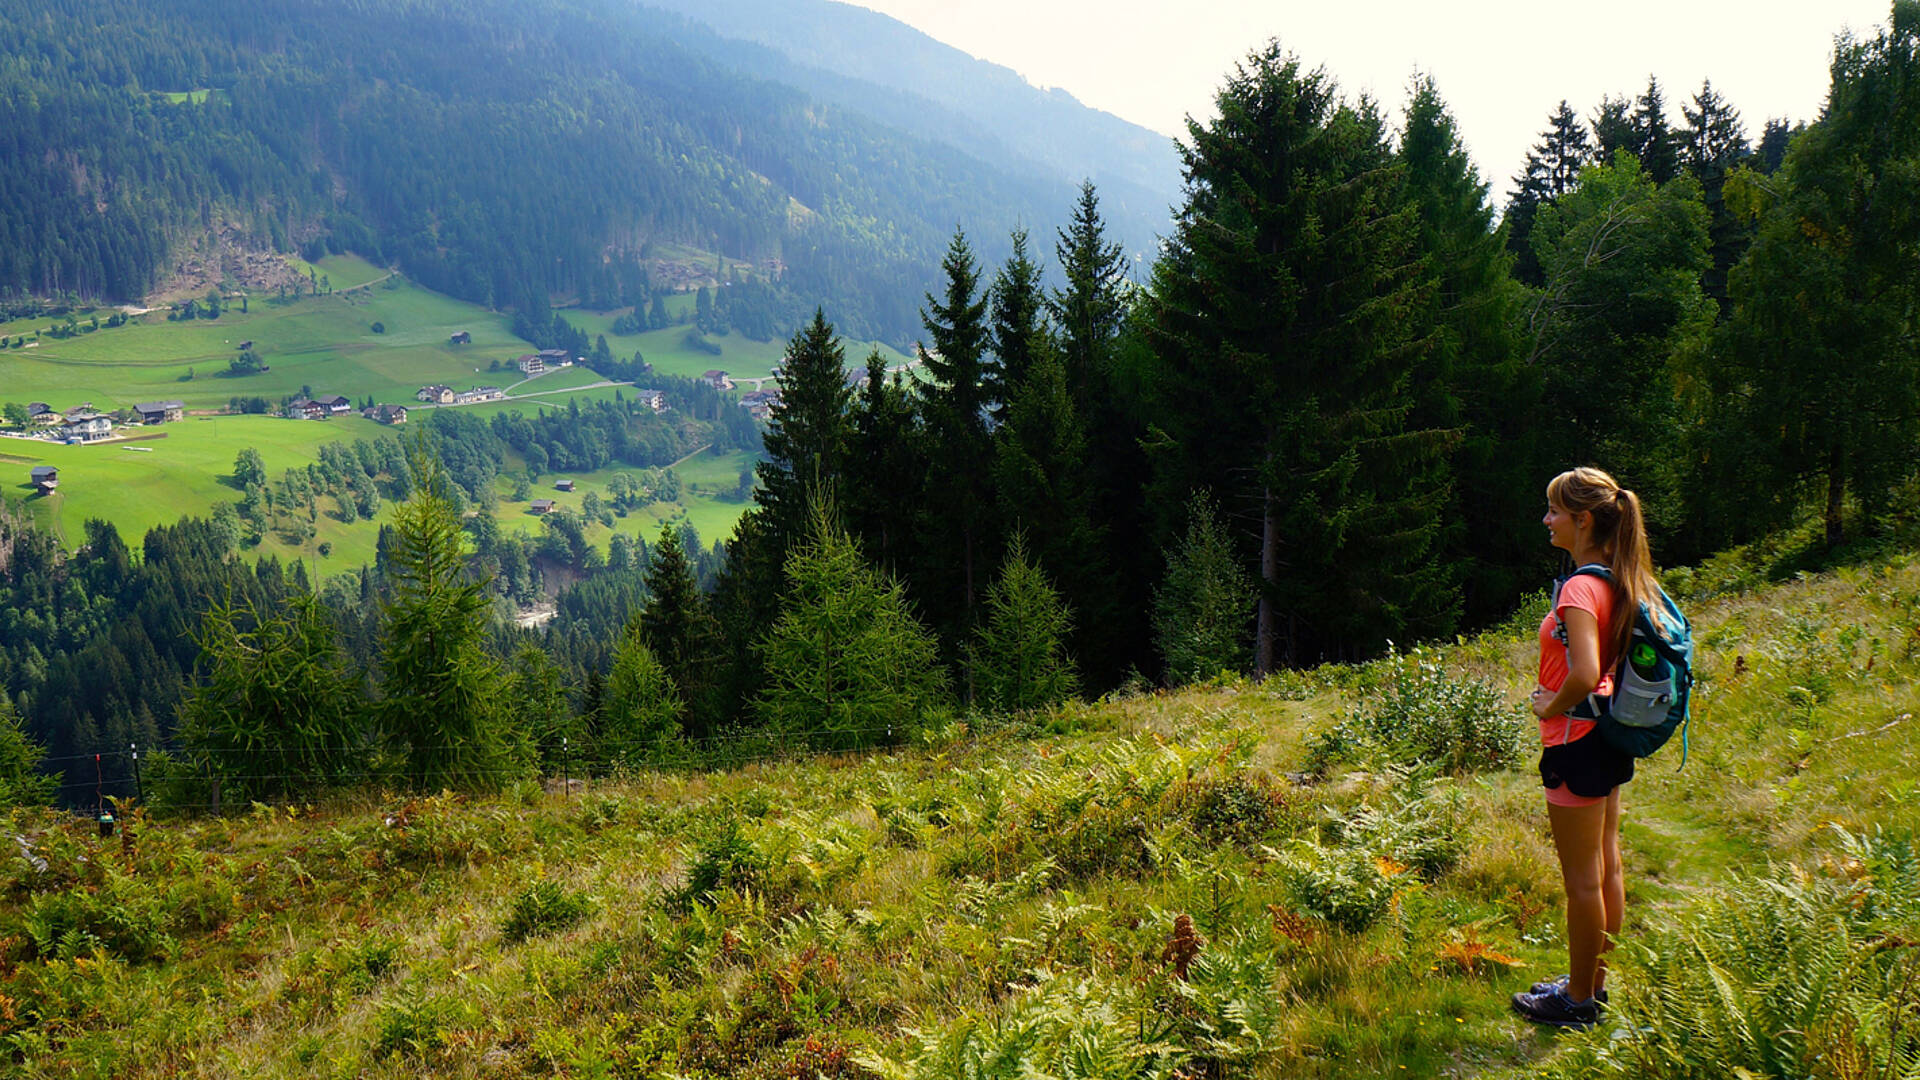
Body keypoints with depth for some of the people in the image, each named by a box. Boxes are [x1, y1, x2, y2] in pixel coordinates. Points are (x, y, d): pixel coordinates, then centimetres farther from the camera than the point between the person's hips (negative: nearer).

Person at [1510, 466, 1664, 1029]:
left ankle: (1578, 1001, 14)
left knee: (1582, 878, 2)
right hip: (1610, 735, 9)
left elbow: (1584, 675, -33)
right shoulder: (1620, 581, 6)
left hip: (1577, 740, -9)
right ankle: (1595, 982, 30)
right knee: (1606, 867, 17)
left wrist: (1550, 707, -15)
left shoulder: (1580, 588, -22)